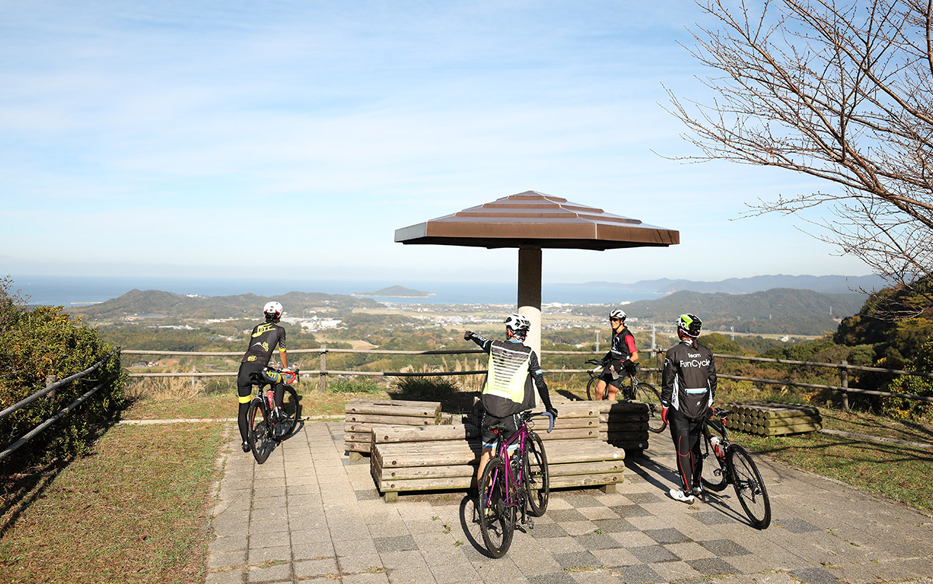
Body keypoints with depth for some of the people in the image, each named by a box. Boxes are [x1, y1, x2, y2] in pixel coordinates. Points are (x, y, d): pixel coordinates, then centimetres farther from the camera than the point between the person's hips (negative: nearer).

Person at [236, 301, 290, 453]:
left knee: (242, 410, 11)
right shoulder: (279, 330, 14)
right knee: (279, 381, 30)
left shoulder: (256, 328, 27)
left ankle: (245, 443, 12)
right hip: (259, 368, -4)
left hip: (244, 368, 4)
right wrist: (286, 369, 42)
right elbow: (282, 353, 23)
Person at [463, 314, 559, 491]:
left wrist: (470, 334, 48)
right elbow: (540, 383, -2)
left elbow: (480, 340, 25)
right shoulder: (529, 354, -4)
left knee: (486, 453, 13)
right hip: (510, 411, -2)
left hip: (490, 408, 2)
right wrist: (549, 407, 10)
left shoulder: (494, 346, 3)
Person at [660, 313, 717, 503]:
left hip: (680, 409, -5)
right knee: (695, 446, 19)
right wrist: (709, 403, 20)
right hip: (701, 408, 5)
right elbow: (712, 380, 9)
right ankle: (697, 485, 29)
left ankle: (687, 492, 5)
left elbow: (668, 382, -9)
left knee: (683, 449, 2)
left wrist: (664, 406, -1)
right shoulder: (707, 353, 3)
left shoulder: (674, 353, -11)